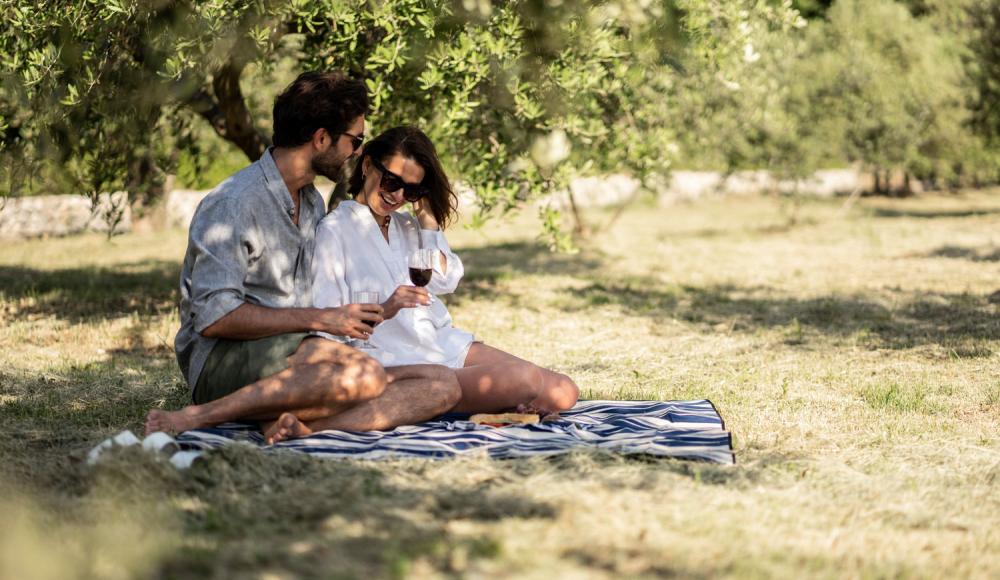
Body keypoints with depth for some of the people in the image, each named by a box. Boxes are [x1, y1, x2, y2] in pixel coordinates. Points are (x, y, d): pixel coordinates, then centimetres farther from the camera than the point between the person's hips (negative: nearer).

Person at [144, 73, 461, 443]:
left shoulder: (314, 204, 19)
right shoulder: (233, 204, -10)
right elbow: (214, 318, -18)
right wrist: (320, 319, -14)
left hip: (294, 359, 8)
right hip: (223, 362, -8)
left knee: (442, 386, -10)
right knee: (364, 376, -35)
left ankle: (289, 423, -28)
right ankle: (195, 417, -24)